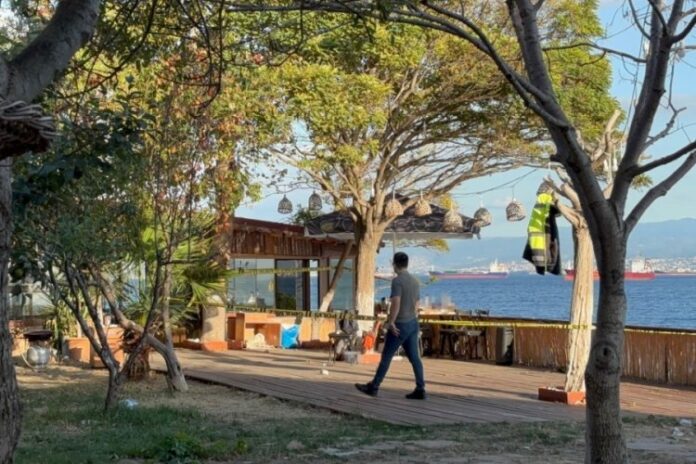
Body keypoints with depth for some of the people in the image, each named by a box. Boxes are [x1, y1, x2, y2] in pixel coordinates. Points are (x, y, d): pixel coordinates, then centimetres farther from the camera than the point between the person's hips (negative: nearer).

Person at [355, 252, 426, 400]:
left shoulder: (397, 281, -16)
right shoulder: (415, 281, 9)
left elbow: (396, 304, -25)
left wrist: (390, 323, -17)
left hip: (399, 326, -7)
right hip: (413, 323, 7)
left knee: (386, 357, 3)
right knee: (414, 357, 5)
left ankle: (373, 387, 12)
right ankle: (420, 390, 1)